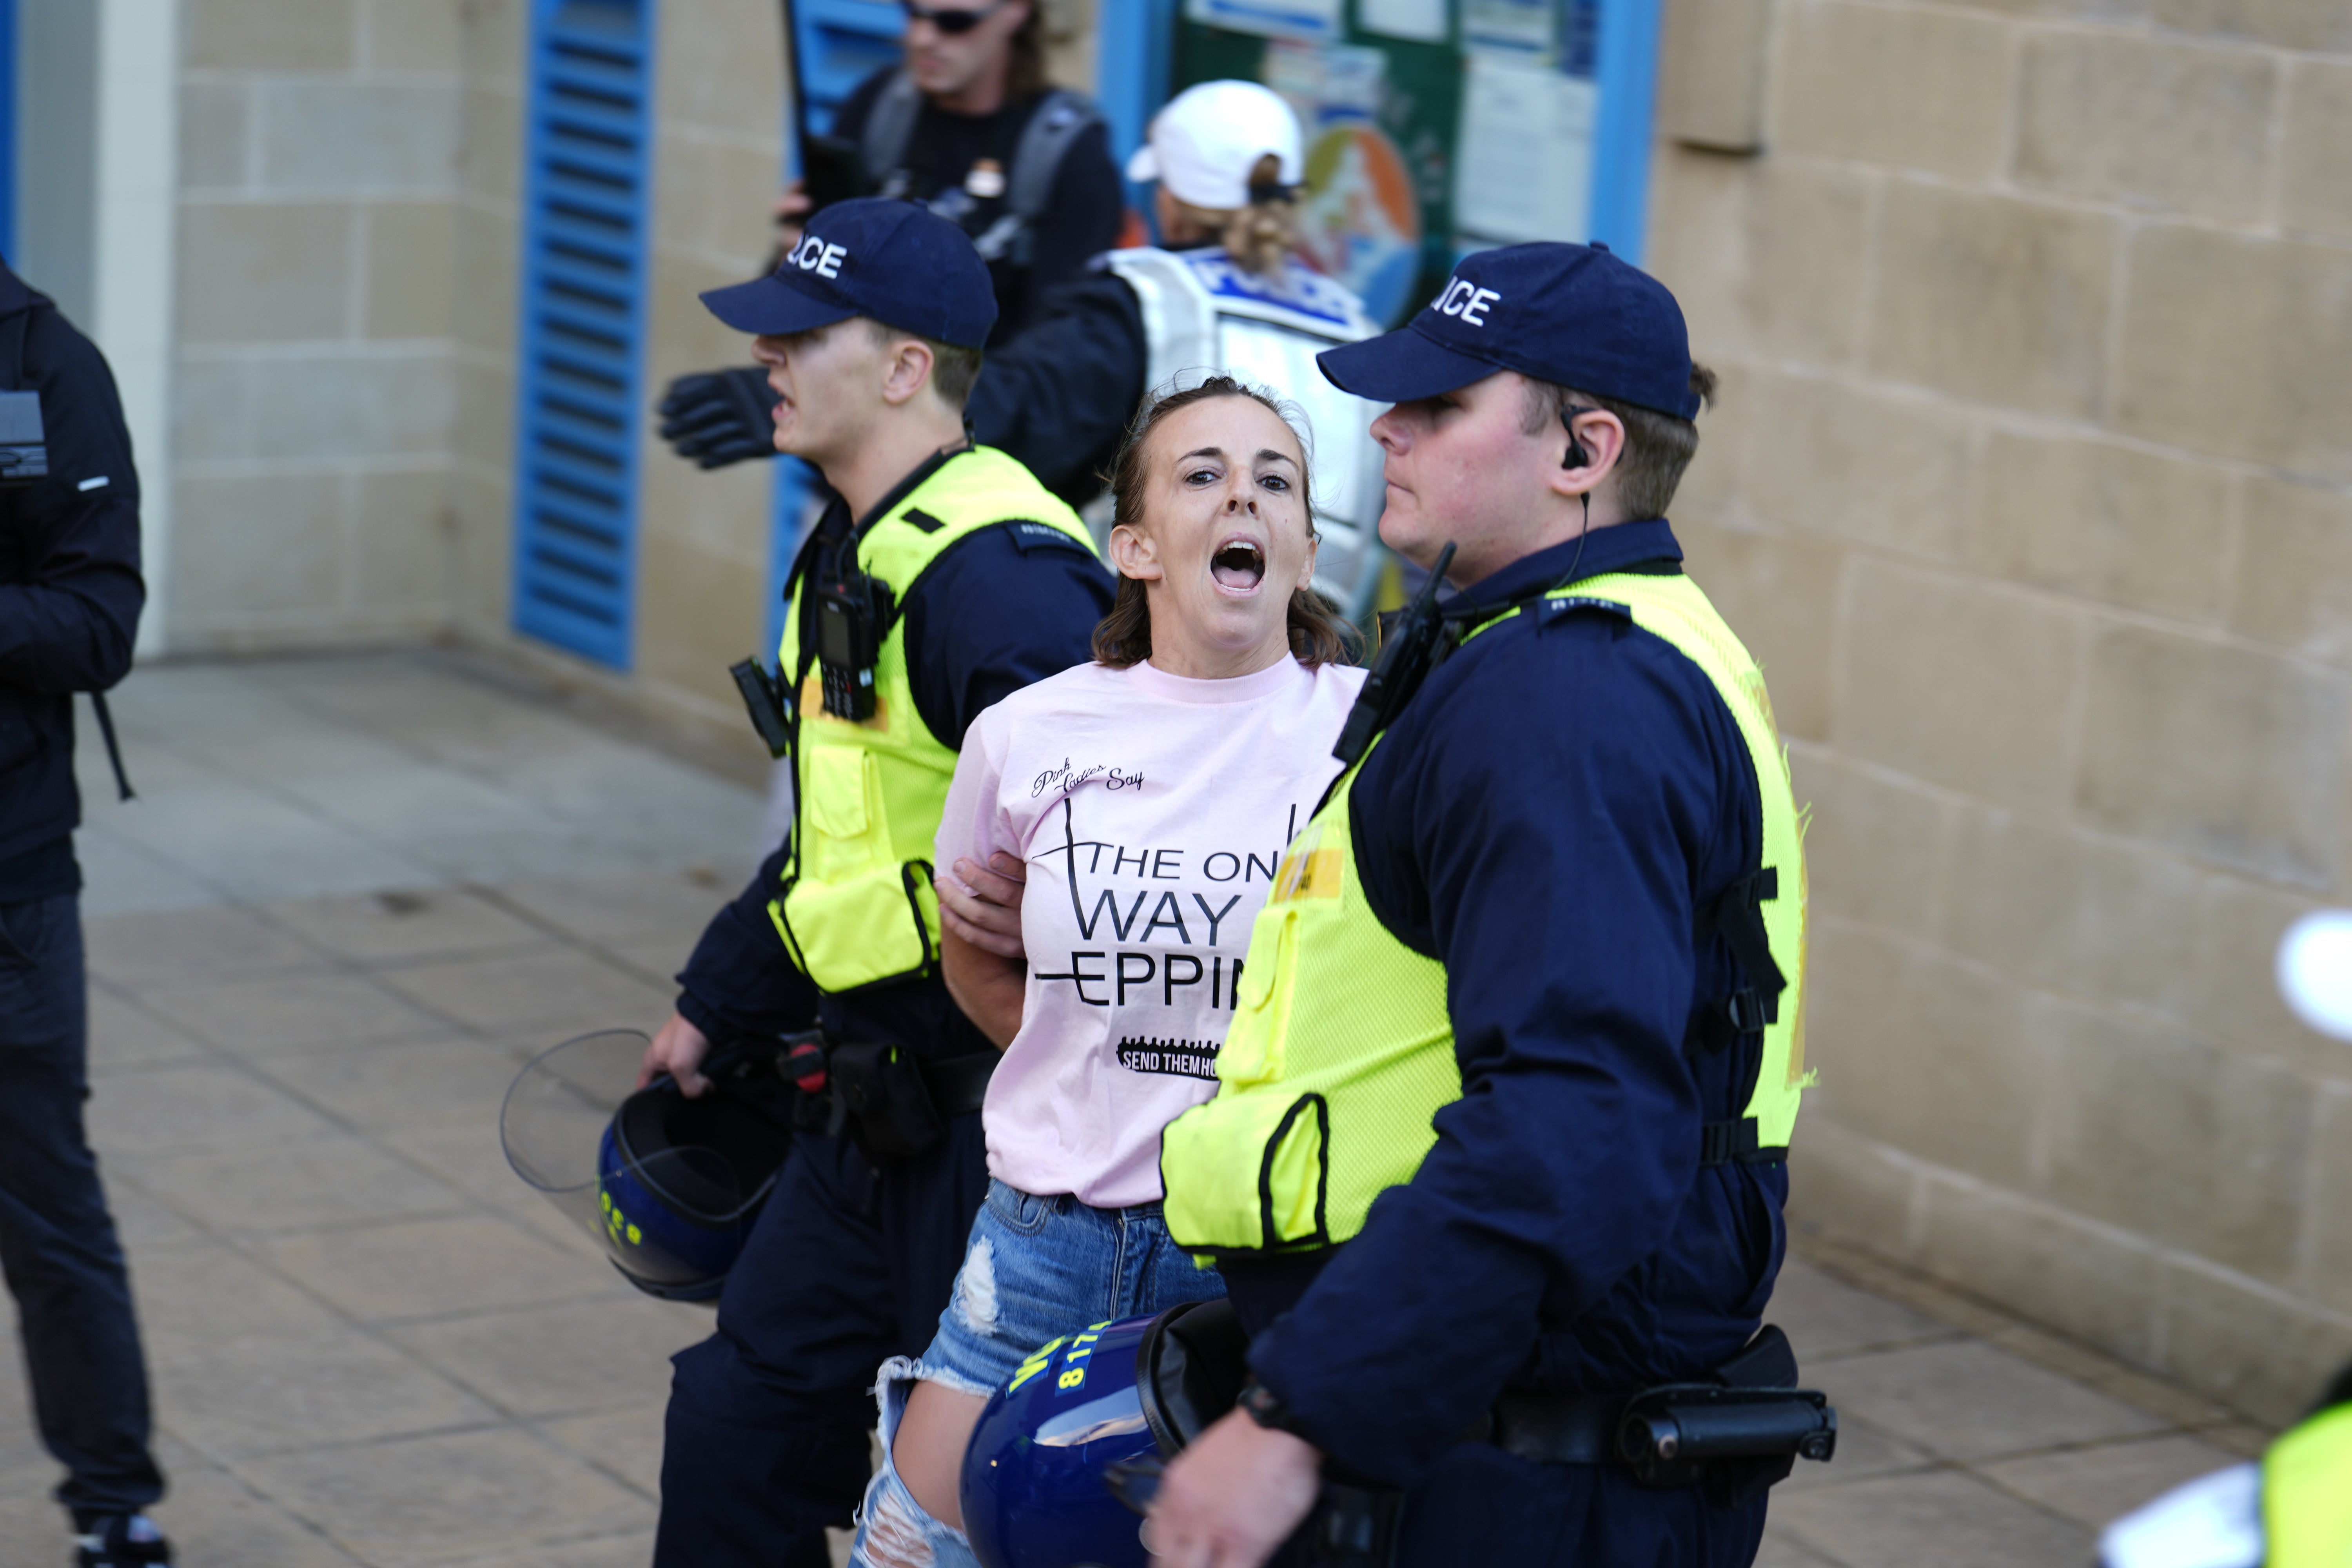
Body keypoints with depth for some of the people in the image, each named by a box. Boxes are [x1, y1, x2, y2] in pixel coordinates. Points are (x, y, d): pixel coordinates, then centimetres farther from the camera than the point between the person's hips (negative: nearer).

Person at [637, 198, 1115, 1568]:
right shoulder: (854, 555, 12)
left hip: (997, 1113, -10)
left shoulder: (998, 578, -21)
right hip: (879, 1103, 10)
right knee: (735, 1429, 15)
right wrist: (716, 1007, 30)